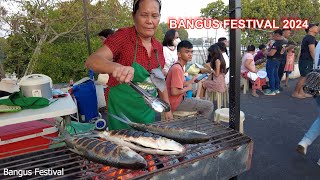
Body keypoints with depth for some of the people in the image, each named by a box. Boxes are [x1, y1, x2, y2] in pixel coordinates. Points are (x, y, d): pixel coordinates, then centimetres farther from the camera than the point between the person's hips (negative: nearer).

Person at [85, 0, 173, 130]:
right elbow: (91, 61, -27)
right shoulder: (123, 36, -15)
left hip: (148, 112, 6)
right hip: (122, 110, -5)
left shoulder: (158, 46, 2)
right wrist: (116, 67, -47)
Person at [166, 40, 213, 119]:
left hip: (179, 99, 10)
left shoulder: (178, 66, 8)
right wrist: (187, 88, -13)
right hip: (177, 103, -10)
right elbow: (174, 92, -28)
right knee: (209, 105, -7)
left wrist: (190, 81, 5)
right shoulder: (177, 69, -22)